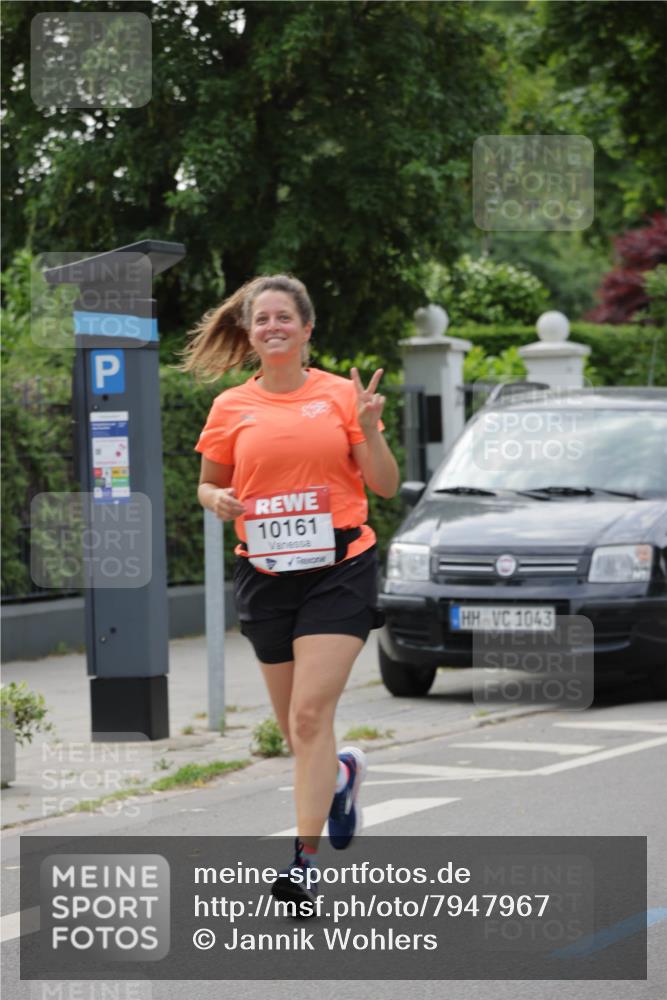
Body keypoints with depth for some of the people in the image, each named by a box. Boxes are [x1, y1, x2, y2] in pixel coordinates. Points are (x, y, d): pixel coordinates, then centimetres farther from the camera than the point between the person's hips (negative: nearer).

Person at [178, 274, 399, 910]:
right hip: (266, 573, 3)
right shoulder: (231, 408, 6)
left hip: (339, 567, -3)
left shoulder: (341, 395, 2)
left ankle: (304, 858, -12)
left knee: (311, 715, -15)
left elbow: (385, 486, 4)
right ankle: (342, 773, 45)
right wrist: (217, 501, -6)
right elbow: (207, 483, 16)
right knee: (295, 730, 11)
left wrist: (369, 427, -12)